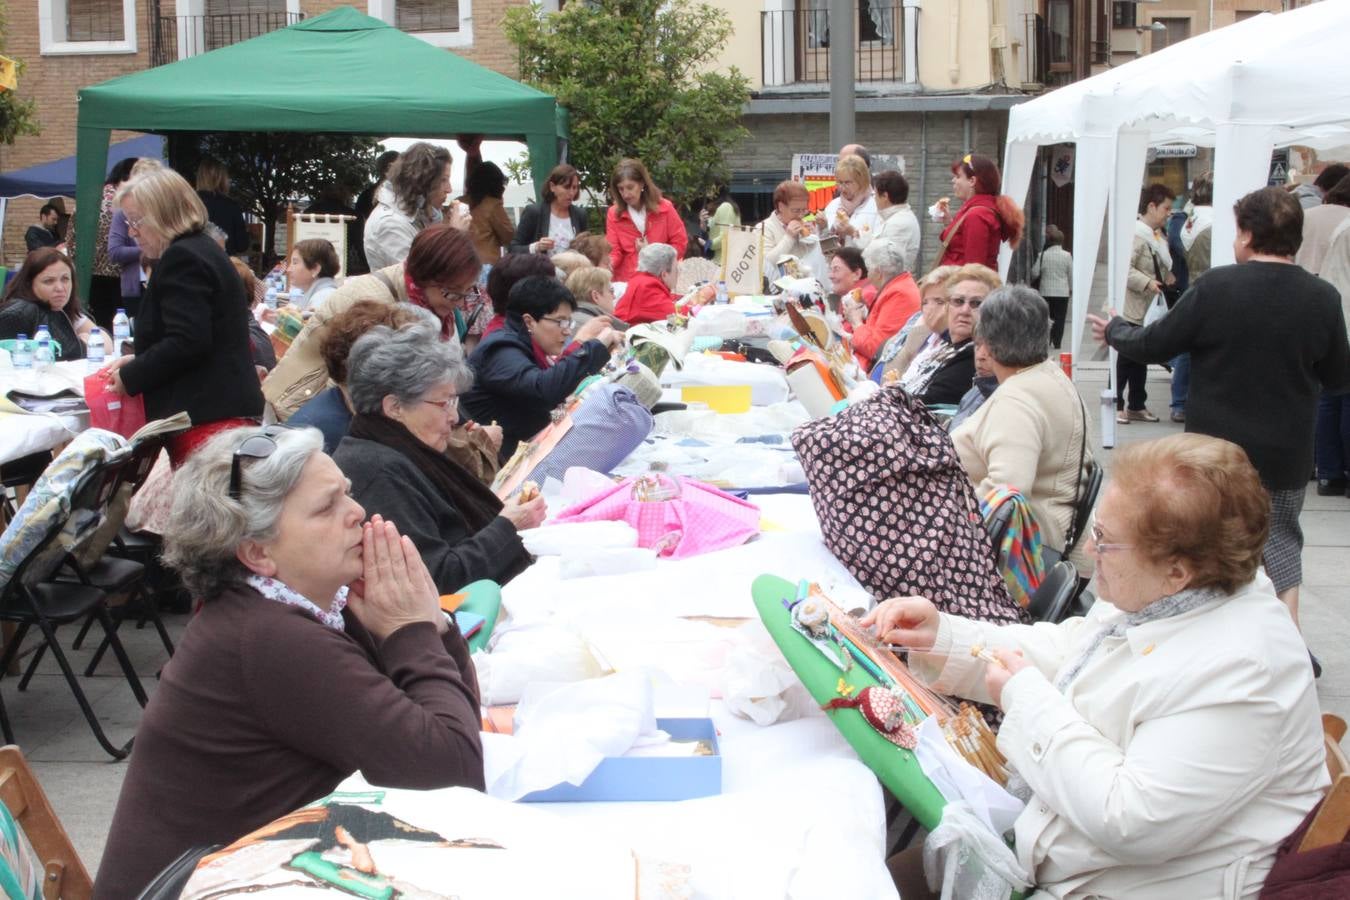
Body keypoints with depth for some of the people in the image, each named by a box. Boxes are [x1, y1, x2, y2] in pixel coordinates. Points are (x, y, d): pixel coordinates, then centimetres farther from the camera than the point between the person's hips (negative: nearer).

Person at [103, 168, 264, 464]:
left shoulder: (181, 258, -12)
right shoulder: (204, 250, 20)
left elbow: (186, 342, -21)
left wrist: (130, 377, -9)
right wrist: (138, 361, 20)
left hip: (205, 417, -11)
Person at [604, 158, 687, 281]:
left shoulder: (665, 208, -2)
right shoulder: (614, 214, 0)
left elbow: (680, 244, 1)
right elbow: (614, 250, -3)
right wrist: (608, 264, -24)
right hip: (626, 283, 1)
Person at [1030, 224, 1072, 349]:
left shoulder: (1043, 255, -6)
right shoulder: (1067, 255, -7)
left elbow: (1035, 273, -2)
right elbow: (1071, 274, 0)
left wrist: (1034, 282, 20)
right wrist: (1071, 288, 15)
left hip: (1046, 292, 1)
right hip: (1062, 292, -1)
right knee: (1060, 318, 5)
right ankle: (1057, 342, 2)